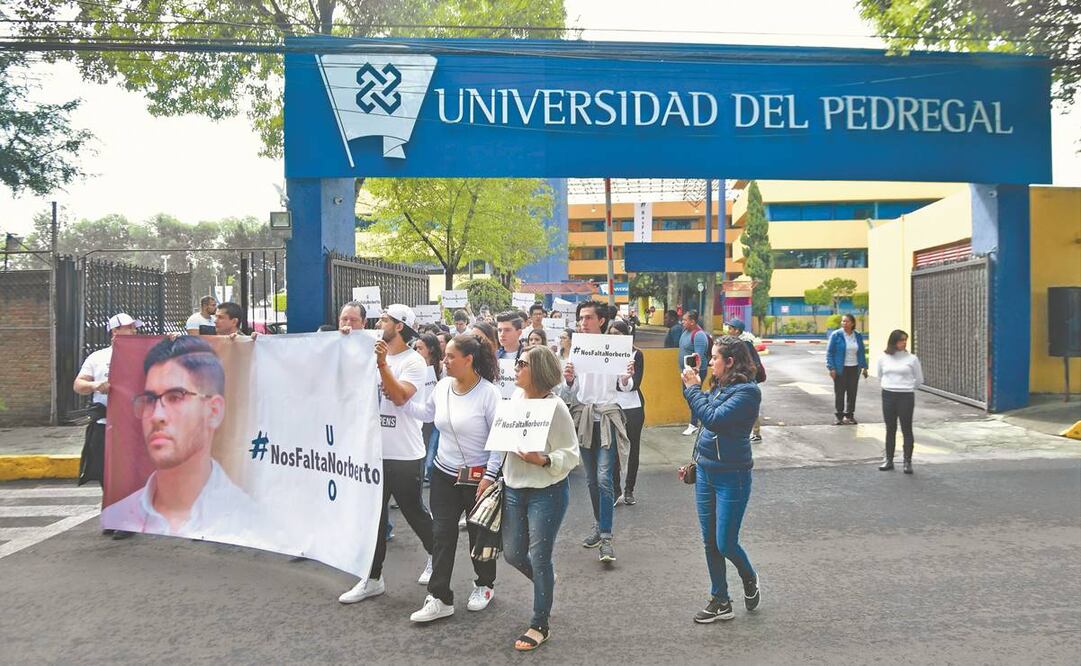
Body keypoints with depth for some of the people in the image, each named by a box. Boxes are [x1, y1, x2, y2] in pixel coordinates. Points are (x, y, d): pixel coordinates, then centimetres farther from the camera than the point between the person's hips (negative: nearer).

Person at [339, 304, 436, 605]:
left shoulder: (413, 361, -10)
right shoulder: (373, 354, 9)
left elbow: (400, 397, -22)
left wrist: (382, 364, -28)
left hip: (405, 455, -6)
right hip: (374, 451, 6)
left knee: (414, 512, 9)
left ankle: (435, 557, 34)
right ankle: (373, 579, 18)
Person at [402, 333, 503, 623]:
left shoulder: (488, 393, -18)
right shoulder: (442, 386, -2)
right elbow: (427, 413, 17)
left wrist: (489, 476, -17)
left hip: (477, 476, -5)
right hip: (444, 473, 5)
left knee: (479, 533, 12)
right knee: (442, 535, 3)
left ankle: (484, 585, 36)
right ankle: (439, 598, 9)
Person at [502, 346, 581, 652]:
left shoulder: (555, 407, -17)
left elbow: (571, 455, -15)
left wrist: (543, 460, -30)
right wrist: (503, 476, 8)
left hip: (547, 492, -7)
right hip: (514, 489, 7)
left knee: (539, 557, 1)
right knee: (512, 553, 13)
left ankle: (539, 625, 18)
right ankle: (545, 581, 44)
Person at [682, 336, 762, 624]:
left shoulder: (747, 391, -17)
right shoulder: (719, 386, 7)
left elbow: (714, 419, -24)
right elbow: (705, 416, 15)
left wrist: (693, 388, -16)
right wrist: (692, 387, 4)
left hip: (731, 476, -8)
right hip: (705, 471, 8)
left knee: (725, 544, 1)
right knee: (710, 543, 12)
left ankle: (749, 579, 32)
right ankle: (720, 602, 25)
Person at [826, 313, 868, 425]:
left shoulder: (858, 336, 6)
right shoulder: (836, 335, -6)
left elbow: (862, 352, 14)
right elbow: (829, 352, -6)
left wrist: (864, 367, 9)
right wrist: (831, 368, -13)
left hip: (854, 369, 4)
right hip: (840, 369, -4)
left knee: (852, 393, 6)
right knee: (839, 393, 0)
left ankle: (849, 415, 15)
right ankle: (838, 416, 9)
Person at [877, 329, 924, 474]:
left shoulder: (911, 358, -4)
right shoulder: (883, 358, 2)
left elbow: (919, 380, 5)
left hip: (906, 397, -3)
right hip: (888, 396, 3)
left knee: (906, 429, 1)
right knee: (890, 429, 11)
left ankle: (908, 461, 8)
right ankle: (889, 460, 19)